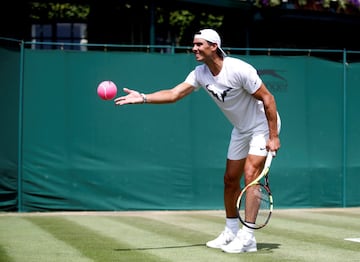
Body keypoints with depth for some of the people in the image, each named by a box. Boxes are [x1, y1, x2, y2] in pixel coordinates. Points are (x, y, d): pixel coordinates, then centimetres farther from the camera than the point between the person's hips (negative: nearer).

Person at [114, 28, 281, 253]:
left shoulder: (239, 69, -28)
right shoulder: (201, 74, -7)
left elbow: (267, 98, -23)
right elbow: (174, 94, -13)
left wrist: (274, 136, -25)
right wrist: (143, 98, -26)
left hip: (263, 125, -8)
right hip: (241, 129, 8)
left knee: (250, 175, -18)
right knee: (230, 180, 9)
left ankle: (247, 237, -17)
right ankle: (231, 232, 23)